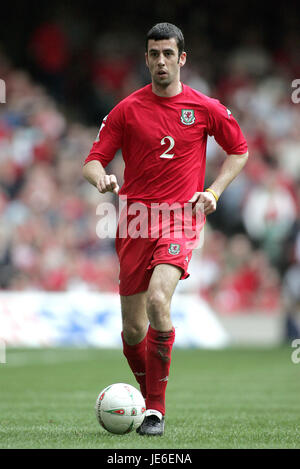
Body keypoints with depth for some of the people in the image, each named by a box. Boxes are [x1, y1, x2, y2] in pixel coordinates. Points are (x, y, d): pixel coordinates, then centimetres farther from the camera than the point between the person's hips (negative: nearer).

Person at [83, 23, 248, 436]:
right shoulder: (126, 110, 4)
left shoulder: (205, 108, 4)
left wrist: (214, 191, 3)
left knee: (158, 300, -26)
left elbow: (239, 150, 16)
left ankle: (157, 409, -17)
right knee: (133, 328, 2)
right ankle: (149, 398, 28)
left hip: (179, 219, -2)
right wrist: (102, 180, -19)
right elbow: (94, 160, 5)